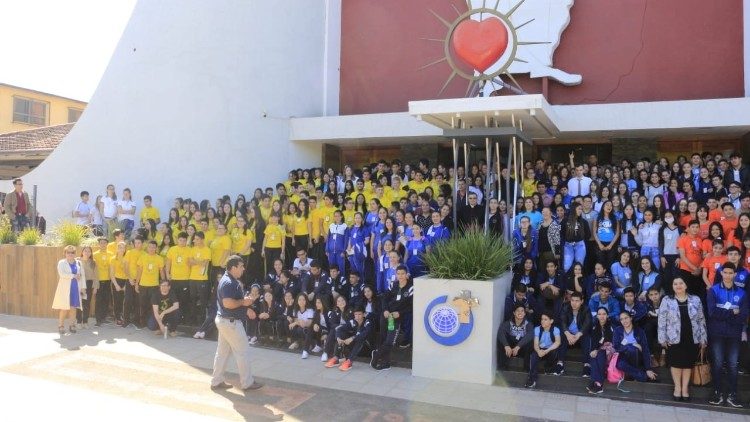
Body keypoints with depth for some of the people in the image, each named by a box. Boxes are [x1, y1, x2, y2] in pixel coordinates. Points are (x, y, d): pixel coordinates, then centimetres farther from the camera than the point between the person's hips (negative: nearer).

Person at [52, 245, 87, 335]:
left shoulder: (78, 263, 13)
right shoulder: (61, 263, 2)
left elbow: (83, 275, 10)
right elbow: (62, 274, -14)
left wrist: (83, 287, 3)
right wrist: (74, 276, -10)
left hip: (76, 288, 3)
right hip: (65, 289, -3)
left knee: (73, 308, 4)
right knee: (64, 308, -6)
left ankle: (72, 326, 11)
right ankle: (61, 326, 3)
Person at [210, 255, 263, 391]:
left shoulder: (231, 280, 12)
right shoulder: (229, 283, -21)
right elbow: (228, 303, -30)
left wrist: (245, 300, 8)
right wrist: (243, 302, -17)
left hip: (224, 320, 10)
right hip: (231, 322, -10)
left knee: (222, 352, 15)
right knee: (243, 351, 0)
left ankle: (216, 381, 23)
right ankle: (247, 383, 10)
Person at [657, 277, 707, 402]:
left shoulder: (695, 300, 3)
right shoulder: (667, 300, -3)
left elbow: (701, 320, 6)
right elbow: (662, 321, -3)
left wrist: (703, 338, 4)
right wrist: (662, 338, -7)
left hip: (692, 339, 2)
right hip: (674, 339, -2)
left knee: (688, 364, 10)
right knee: (676, 363, 4)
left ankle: (685, 388, 22)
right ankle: (677, 388, 20)